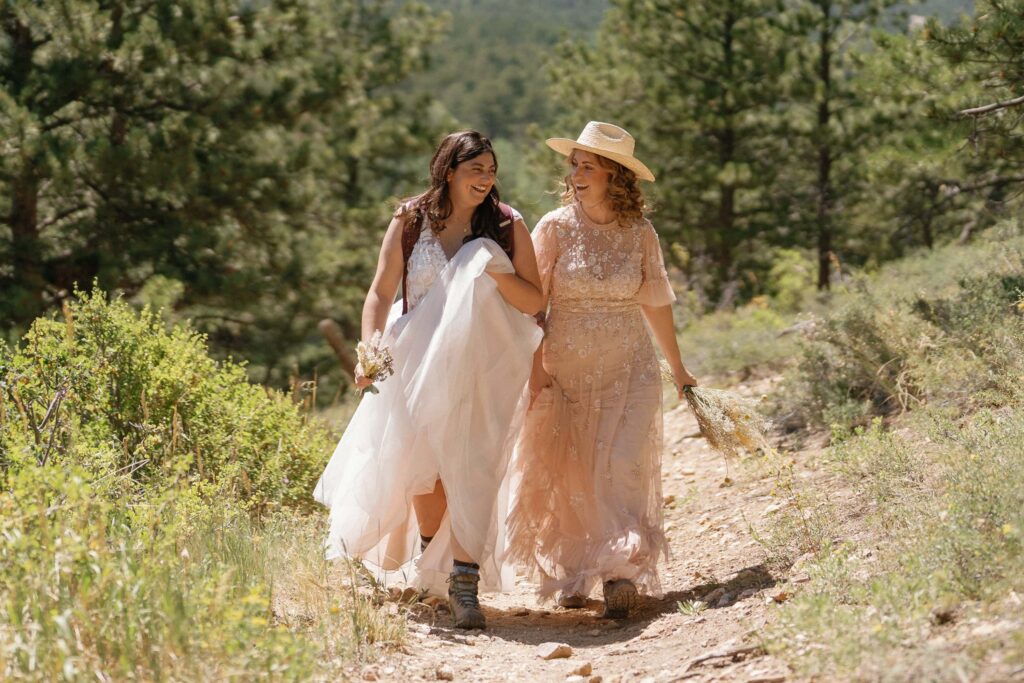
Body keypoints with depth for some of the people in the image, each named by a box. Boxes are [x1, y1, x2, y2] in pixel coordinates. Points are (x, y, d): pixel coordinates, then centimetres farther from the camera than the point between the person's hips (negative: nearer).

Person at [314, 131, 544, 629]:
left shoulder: (506, 226, 1)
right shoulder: (410, 222, 2)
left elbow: (533, 302, 0)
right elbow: (380, 293, 0)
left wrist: (496, 272, -18)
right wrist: (370, 349, -15)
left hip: (483, 368, -1)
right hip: (421, 363, 1)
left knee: (472, 470, -12)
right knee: (421, 466, 4)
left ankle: (465, 583, -11)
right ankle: (428, 555, 34)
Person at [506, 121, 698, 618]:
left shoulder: (640, 234, 2)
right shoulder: (556, 228, -4)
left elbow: (655, 304, 13)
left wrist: (678, 368, 20)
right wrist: (534, 368, -12)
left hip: (629, 371, 0)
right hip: (564, 371, 0)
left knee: (624, 466, -14)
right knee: (568, 476, 5)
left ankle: (622, 572, -19)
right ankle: (570, 573, 21)